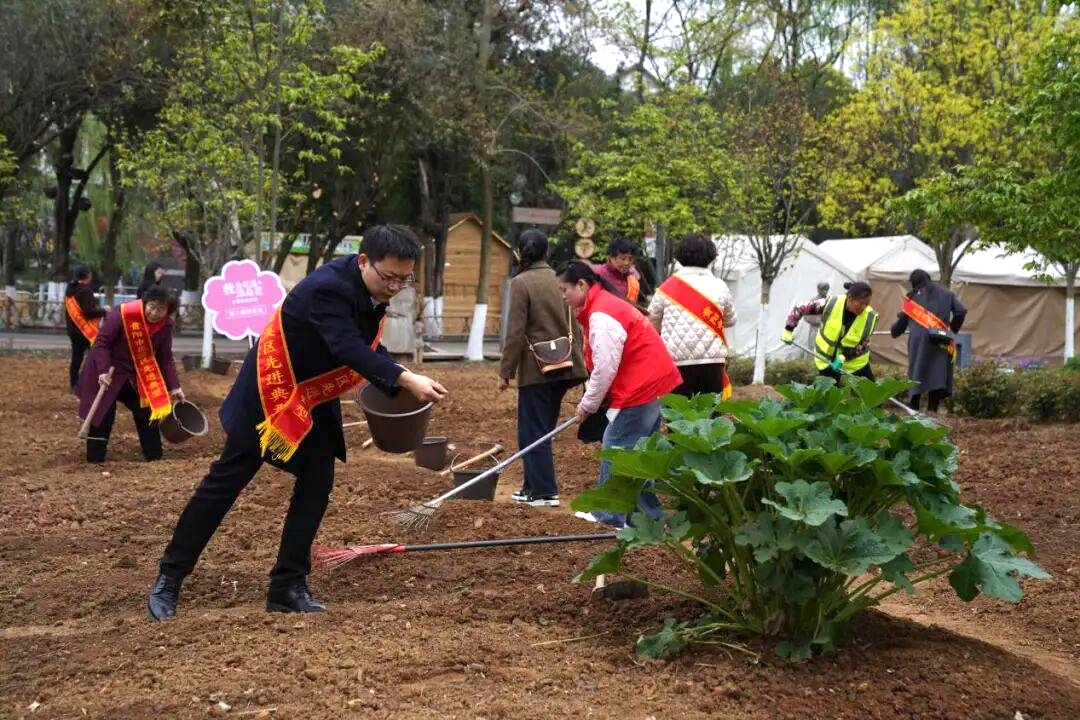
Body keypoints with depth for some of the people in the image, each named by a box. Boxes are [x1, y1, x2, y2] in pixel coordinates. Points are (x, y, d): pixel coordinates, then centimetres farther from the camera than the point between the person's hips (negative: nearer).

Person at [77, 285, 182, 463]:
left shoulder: (165, 324, -10)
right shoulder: (122, 314, -27)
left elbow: (166, 359, -2)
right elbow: (101, 343, -22)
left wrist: (173, 387, -8)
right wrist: (103, 371, -31)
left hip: (138, 374, 5)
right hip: (108, 372, -5)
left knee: (147, 413, 6)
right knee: (103, 416, -3)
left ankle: (155, 458, 17)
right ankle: (95, 460, 7)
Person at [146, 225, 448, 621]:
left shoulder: (372, 287, -4)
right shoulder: (326, 288, -31)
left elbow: (367, 346, 8)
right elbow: (348, 349, -42)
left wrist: (399, 386, -5)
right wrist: (406, 379, -50)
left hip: (316, 397, 8)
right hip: (271, 392, -8)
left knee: (317, 485, 1)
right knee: (227, 480, -1)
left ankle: (288, 587, 10)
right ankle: (169, 578, 10)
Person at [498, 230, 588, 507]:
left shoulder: (521, 282, -10)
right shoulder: (560, 280, 7)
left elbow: (515, 333, -13)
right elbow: (576, 327, 11)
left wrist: (506, 372, -6)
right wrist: (576, 361, 21)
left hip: (536, 369, -6)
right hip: (563, 369, 6)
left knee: (533, 432, 2)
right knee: (544, 429, 15)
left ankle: (544, 491, 1)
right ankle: (534, 485, 22)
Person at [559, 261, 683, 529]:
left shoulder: (601, 315, -18)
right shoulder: (607, 305, 15)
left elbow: (605, 368, -19)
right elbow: (603, 362, 19)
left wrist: (588, 403, -6)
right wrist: (590, 398, 14)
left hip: (639, 391, -10)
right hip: (654, 385, 10)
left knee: (615, 449, -2)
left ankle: (609, 514, 5)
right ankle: (647, 513, 20)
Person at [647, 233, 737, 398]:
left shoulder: (667, 288, -1)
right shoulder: (719, 287, 1)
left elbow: (652, 323, 9)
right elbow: (731, 320, 14)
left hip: (677, 364, -1)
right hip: (711, 362, 1)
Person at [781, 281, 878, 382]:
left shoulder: (870, 317, -20)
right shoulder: (830, 304, -23)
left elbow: (863, 345, -11)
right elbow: (799, 309, -11)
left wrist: (844, 357, -25)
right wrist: (788, 330, -10)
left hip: (855, 362, 1)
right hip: (827, 360, -1)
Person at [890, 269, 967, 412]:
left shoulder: (912, 296, 16)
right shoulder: (946, 293, 17)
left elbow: (902, 322, 23)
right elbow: (961, 311, 6)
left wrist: (894, 331, 44)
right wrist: (952, 330, 20)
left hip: (919, 341, 0)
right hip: (941, 340, 0)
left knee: (916, 375, 4)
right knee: (938, 376, 3)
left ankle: (912, 410, 0)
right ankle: (932, 410, -4)